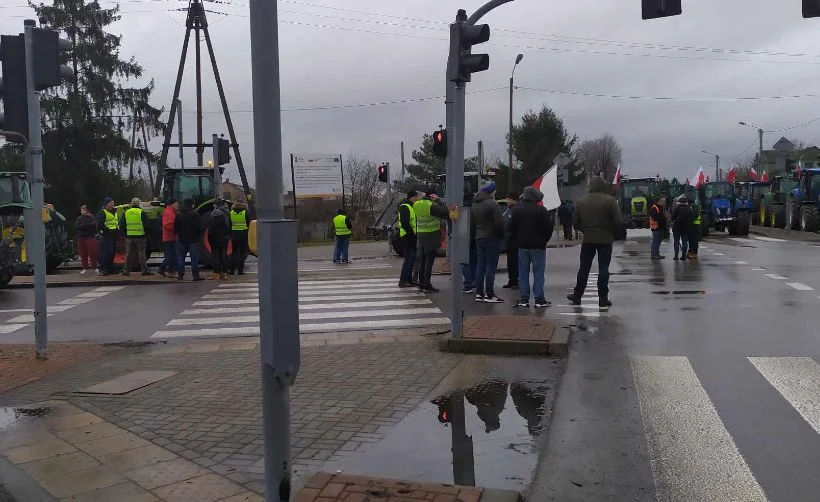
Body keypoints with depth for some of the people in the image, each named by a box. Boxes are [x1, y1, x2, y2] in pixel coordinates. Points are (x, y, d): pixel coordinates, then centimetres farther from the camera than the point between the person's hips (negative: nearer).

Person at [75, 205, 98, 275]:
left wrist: (83, 225, -9)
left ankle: (94, 267, 3)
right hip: (81, 237, 4)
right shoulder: (79, 218, 14)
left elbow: (93, 224, -14)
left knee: (92, 252, -6)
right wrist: (88, 226, -13)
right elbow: (76, 226, -1)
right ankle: (85, 268, 11)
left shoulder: (92, 217, 3)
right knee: (83, 253, 3)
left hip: (90, 237, -4)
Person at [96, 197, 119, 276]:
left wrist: (118, 231, 13)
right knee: (106, 252, -13)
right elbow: (100, 225, -13)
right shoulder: (102, 213, -5)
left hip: (114, 236, 8)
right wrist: (108, 231, -19)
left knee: (112, 252, 10)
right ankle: (103, 269, -12)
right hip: (107, 236, -8)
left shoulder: (115, 212, 22)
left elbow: (117, 223, 29)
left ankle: (110, 268, 18)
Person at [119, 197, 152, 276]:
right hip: (140, 236, -3)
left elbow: (121, 226, 8)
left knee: (129, 253, 10)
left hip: (129, 236, 3)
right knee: (141, 253, 1)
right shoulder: (142, 213, -6)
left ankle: (126, 270, 11)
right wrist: (144, 231, 11)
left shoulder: (125, 213, 6)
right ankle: (144, 270, 0)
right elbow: (146, 225, -6)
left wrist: (125, 233, 18)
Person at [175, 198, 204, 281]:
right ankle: (195, 275, -6)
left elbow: (175, 227, 9)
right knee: (194, 257, -2)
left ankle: (180, 275, 9)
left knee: (180, 257, 10)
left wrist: (177, 234, 22)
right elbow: (199, 227, -7)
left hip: (182, 239, 3)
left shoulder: (179, 215, 4)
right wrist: (199, 235, 3)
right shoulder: (195, 214, -7)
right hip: (193, 239, -3)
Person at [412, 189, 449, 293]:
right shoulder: (431, 206, -17)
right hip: (431, 236, -7)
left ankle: (421, 284, 18)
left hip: (420, 235, 7)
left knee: (422, 261, 13)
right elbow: (445, 212, -18)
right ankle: (427, 285, -2)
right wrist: (438, 200, -10)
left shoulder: (417, 205, 5)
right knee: (429, 261, -3)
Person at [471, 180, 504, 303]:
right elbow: (498, 223, -17)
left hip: (479, 238, 8)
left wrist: (478, 232, 17)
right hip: (492, 238, -8)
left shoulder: (474, 205, 10)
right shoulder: (492, 204, -15)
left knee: (481, 265, 12)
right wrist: (502, 234, -3)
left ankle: (479, 293, 14)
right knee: (491, 266, -4)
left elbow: (472, 222, 14)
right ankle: (489, 295, -3)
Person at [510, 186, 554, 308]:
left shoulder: (516, 210, 2)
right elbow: (549, 227, -9)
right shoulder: (541, 210, -10)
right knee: (538, 272, 1)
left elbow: (512, 228, 4)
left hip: (522, 245, 3)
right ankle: (539, 299, 0)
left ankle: (524, 299, 7)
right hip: (538, 245, -3)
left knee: (523, 272, 8)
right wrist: (544, 240, 7)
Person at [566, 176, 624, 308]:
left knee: (584, 268, 10)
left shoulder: (581, 201, 2)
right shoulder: (610, 200, -9)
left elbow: (575, 222, 5)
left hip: (588, 239, 3)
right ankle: (603, 299, 2)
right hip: (605, 239, -3)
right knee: (603, 268, 2)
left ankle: (577, 296, 16)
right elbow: (618, 222, -12)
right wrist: (617, 235, 4)